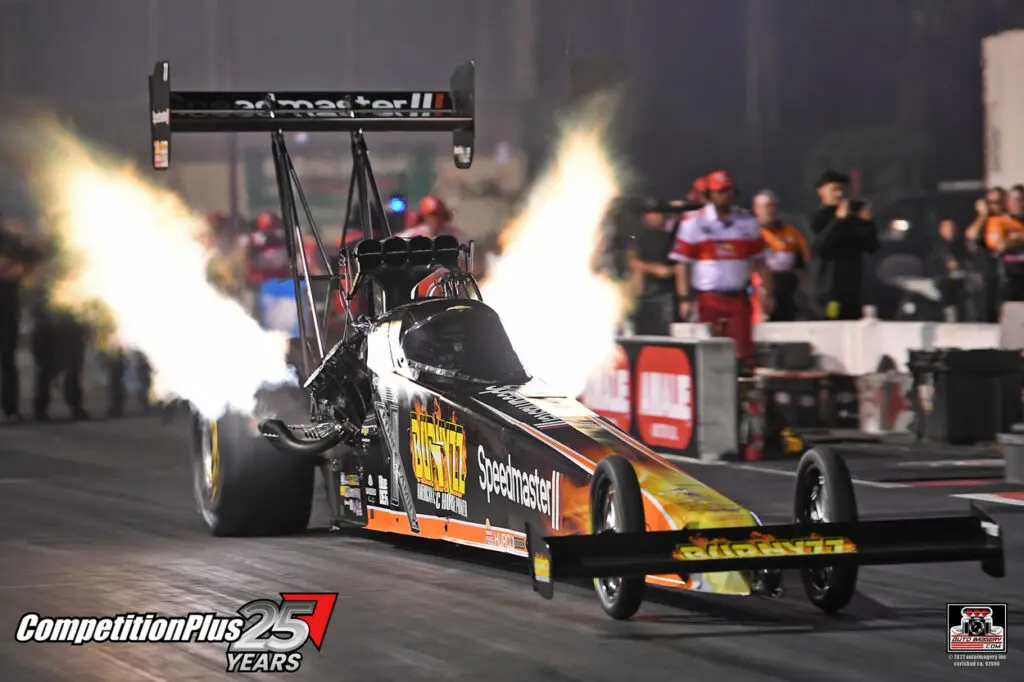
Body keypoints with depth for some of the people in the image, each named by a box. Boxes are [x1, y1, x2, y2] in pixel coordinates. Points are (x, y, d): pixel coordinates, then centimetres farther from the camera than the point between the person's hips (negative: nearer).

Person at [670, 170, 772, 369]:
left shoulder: (747, 221, 10)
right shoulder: (693, 222, 0)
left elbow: (759, 261, 13)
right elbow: (682, 263, -4)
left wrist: (767, 293, 5)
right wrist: (684, 298, -12)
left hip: (738, 298, 3)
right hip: (707, 298, -3)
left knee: (744, 353, -1)